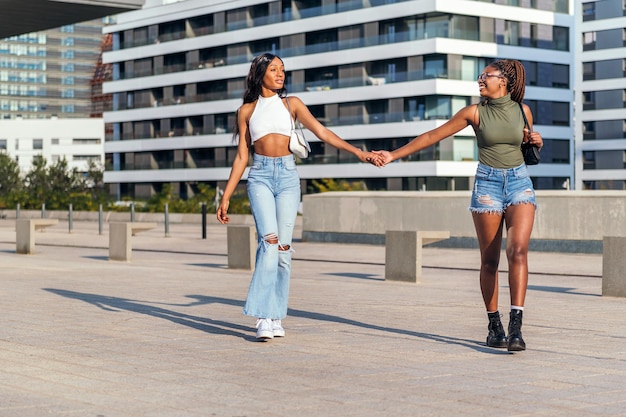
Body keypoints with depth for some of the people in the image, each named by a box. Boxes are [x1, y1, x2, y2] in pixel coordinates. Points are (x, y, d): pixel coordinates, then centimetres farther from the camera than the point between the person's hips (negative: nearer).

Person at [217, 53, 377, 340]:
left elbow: (322, 132, 4)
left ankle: (276, 317, 5)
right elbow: (241, 157, 11)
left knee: (283, 246, -3)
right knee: (270, 240, -19)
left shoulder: (291, 103, 12)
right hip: (260, 176, -1)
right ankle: (264, 316, -21)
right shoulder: (247, 110, 11)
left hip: (287, 176, 2)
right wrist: (226, 197, 8)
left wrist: (357, 151, -7)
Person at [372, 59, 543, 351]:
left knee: (518, 249, -19)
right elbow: (433, 135, 2)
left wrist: (536, 142, -2)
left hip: (519, 183, 1)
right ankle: (494, 326, 12)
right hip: (488, 183, -1)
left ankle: (515, 327, -22)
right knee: (489, 260, 0)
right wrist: (394, 155, -1)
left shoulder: (522, 110, 6)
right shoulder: (475, 113, 1)